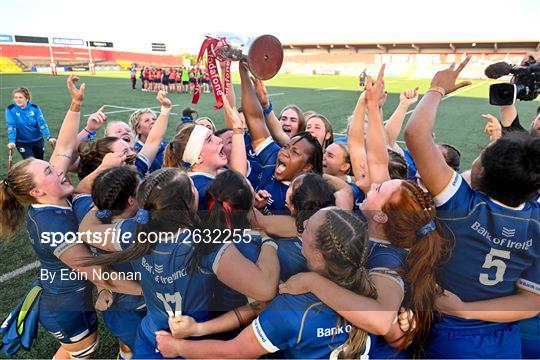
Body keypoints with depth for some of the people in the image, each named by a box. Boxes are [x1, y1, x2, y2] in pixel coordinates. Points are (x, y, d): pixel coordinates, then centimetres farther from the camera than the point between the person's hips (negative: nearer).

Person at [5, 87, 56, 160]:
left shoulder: (34, 108, -9)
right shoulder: (10, 109, -11)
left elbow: (42, 123, -15)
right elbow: (11, 126, -17)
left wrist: (49, 137, -27)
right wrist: (11, 141, -29)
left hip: (37, 141, 2)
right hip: (22, 143, -2)